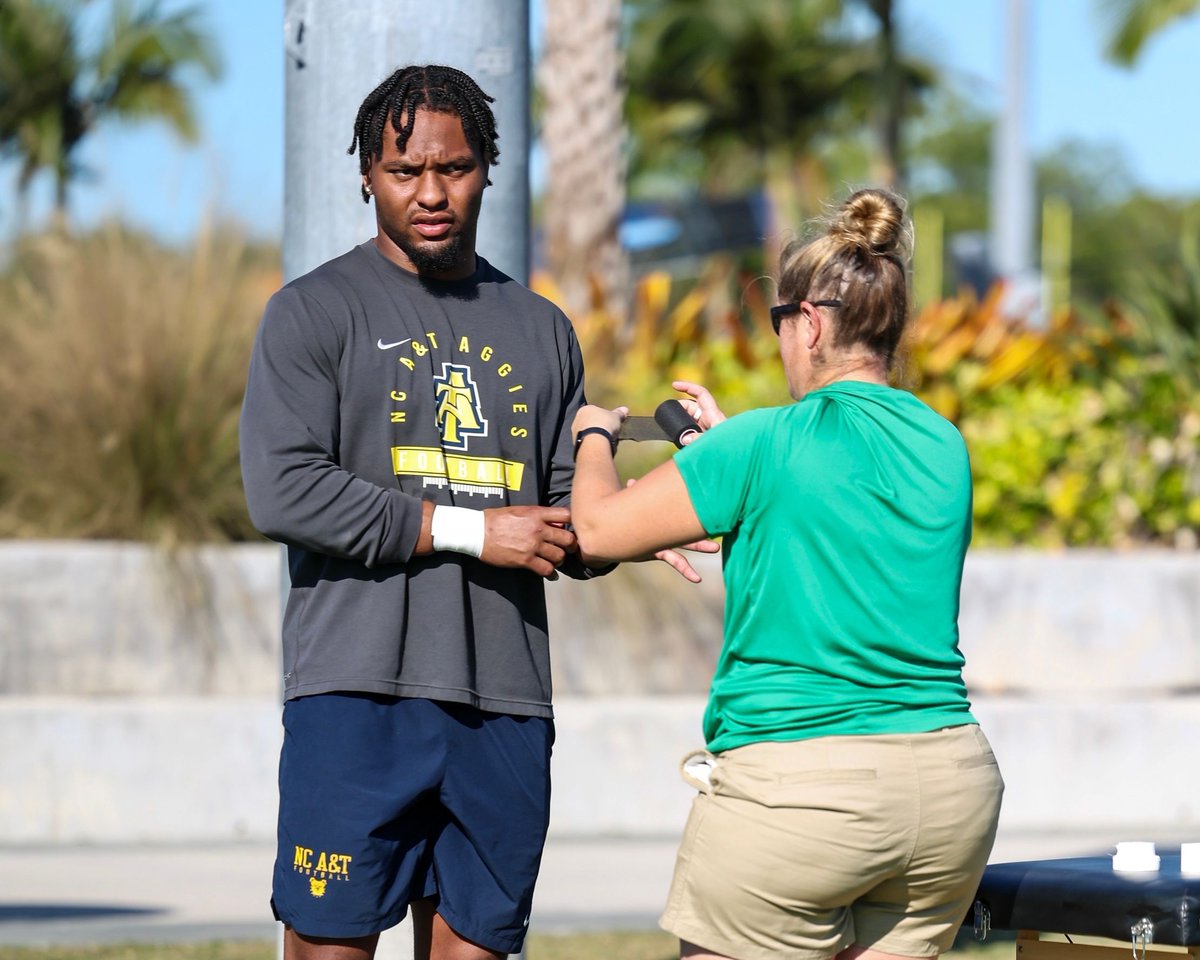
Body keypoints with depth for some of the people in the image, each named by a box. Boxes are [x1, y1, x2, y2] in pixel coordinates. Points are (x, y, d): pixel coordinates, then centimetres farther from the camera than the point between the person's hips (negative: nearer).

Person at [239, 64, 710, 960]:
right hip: (357, 687, -5)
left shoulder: (540, 329, 19)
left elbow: (567, 509, 20)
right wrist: (471, 530, -10)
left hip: (506, 701, 5)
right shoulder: (315, 311, 4)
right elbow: (283, 491, -9)